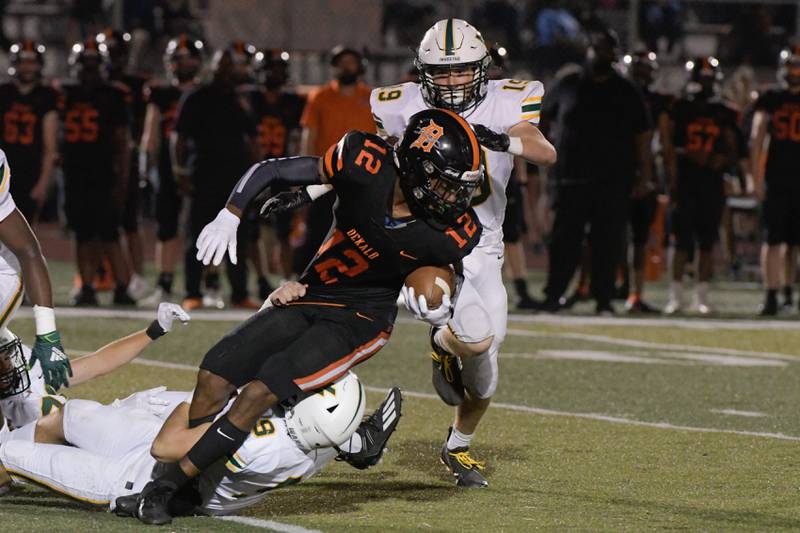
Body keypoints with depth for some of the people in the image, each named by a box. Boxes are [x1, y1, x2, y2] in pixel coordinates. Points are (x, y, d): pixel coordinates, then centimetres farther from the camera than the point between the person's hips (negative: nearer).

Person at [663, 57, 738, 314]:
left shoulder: (724, 114, 13)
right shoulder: (680, 109, 2)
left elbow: (732, 152, 15)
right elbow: (669, 147, 0)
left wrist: (721, 160, -7)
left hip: (712, 184, 3)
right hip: (685, 182, -3)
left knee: (707, 242, 4)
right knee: (683, 241, -5)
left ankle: (702, 295, 10)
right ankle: (676, 295, -2)